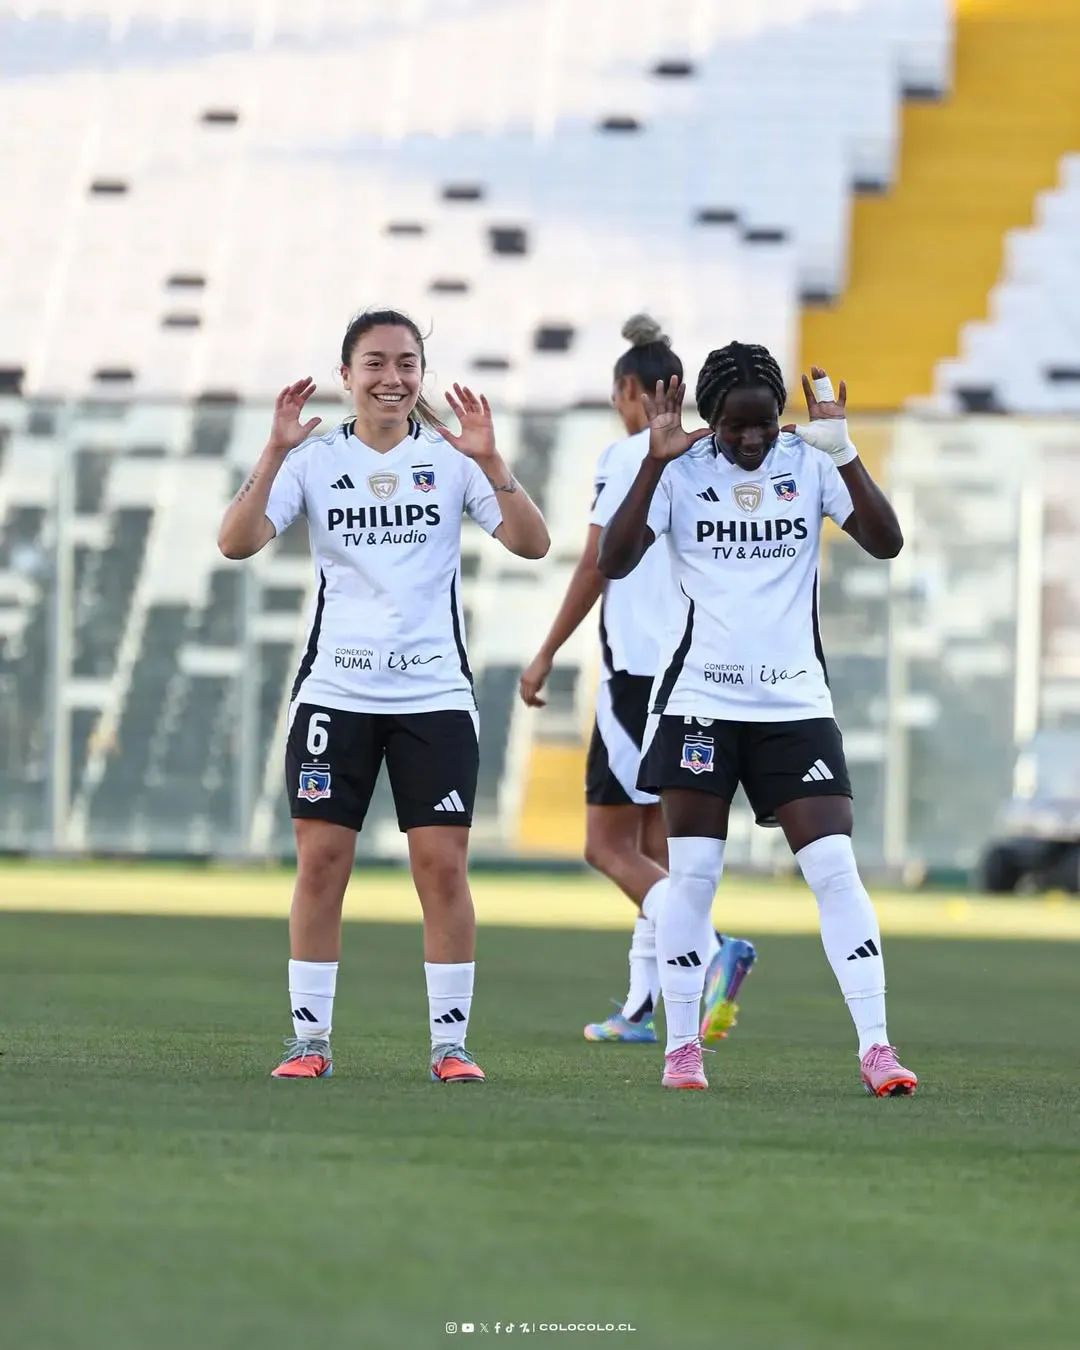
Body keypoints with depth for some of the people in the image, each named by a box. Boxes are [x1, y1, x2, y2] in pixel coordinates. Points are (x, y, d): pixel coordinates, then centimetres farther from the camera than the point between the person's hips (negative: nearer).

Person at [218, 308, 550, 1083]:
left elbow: (532, 545, -7)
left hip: (435, 693, 0)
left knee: (443, 866, -4)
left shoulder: (451, 458, 2)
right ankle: (310, 1039, 7)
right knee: (321, 863, -1)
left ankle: (451, 1042, 3)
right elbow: (237, 544, -8)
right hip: (335, 692, 0)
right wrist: (275, 454, -18)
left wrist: (490, 463, -20)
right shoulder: (315, 459, 3)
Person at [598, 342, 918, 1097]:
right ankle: (682, 1047, 10)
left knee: (835, 868, -7)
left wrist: (843, 452, -22)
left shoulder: (810, 463, -1)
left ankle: (876, 1048, -7)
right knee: (693, 877, 1)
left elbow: (886, 543, -11)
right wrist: (654, 462, -22)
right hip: (702, 702, -1)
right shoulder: (682, 470, -4)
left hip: (795, 703, 1)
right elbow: (614, 562, -14)